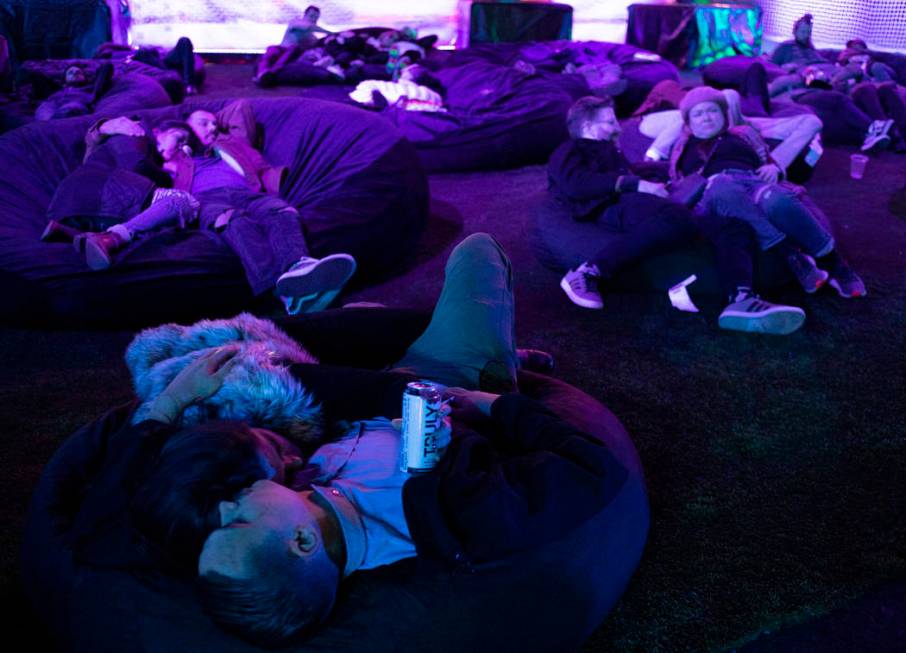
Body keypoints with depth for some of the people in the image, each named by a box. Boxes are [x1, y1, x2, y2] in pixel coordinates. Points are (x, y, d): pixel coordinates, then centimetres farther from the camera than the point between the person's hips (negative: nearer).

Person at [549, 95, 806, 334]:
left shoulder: (609, 151, 43)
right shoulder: (570, 151, 16)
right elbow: (576, 183, -6)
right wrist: (636, 184, -12)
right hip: (619, 206, -8)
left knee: (735, 224, -12)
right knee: (679, 219, -41)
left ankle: (740, 300, -41)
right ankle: (588, 273, -41)